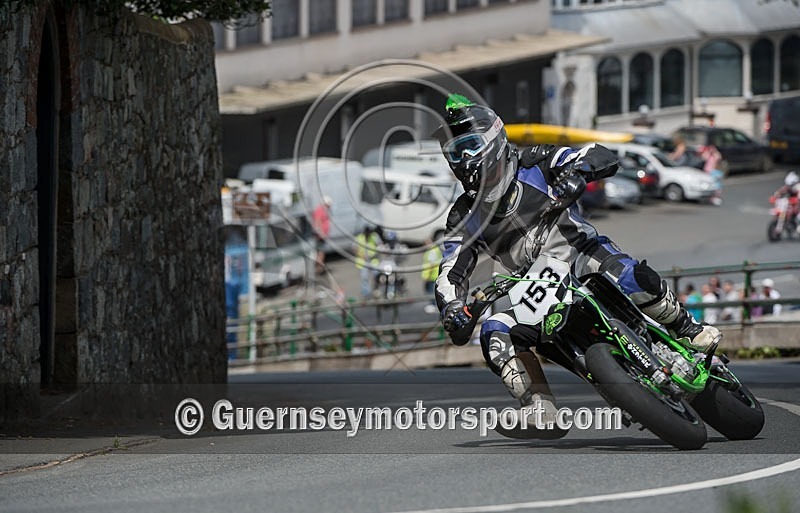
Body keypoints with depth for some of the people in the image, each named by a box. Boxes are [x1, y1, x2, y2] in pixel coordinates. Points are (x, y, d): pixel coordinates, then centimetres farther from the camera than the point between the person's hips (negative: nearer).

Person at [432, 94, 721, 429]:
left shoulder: (534, 166, -1)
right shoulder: (464, 218, 7)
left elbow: (604, 158, -9)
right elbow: (451, 272, 0)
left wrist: (573, 171, -32)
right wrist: (450, 308, -23)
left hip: (582, 254, -3)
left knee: (633, 278, -34)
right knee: (495, 334, -23)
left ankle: (685, 328, -7)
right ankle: (540, 411, -25)